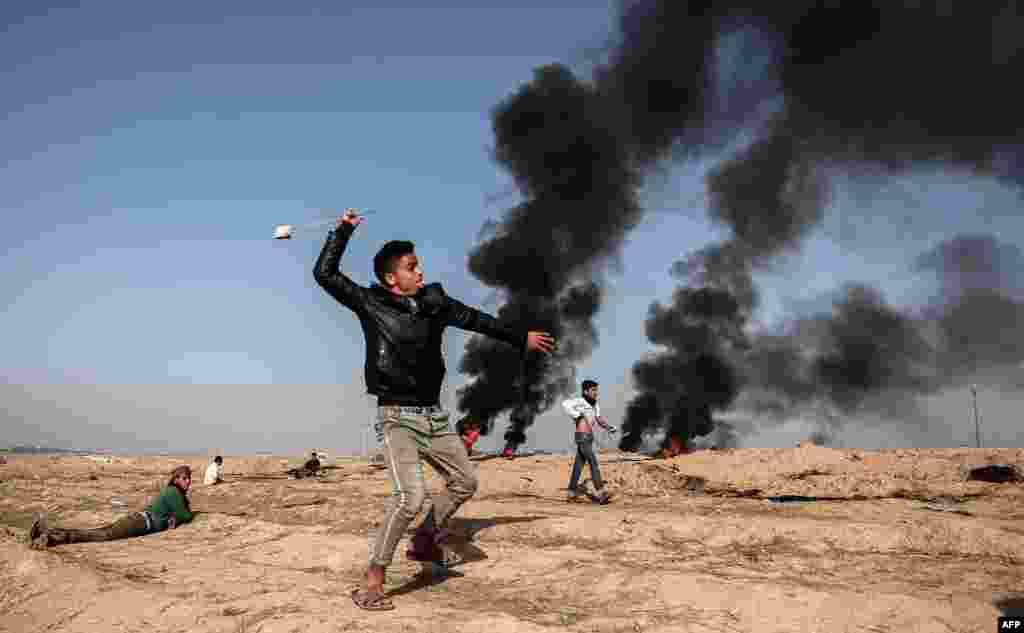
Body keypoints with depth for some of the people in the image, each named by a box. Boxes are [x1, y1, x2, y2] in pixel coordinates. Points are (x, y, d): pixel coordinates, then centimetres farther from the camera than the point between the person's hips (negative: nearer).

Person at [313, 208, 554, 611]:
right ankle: (372, 583, -5)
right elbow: (325, 274, -10)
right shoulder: (370, 303, -5)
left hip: (434, 416, 7)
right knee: (410, 496, -20)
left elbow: (475, 320, 16)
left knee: (465, 481, 14)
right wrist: (343, 229, -10)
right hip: (397, 417, -6)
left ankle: (425, 541, 34)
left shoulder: (433, 301, 5)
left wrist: (521, 339, 25)